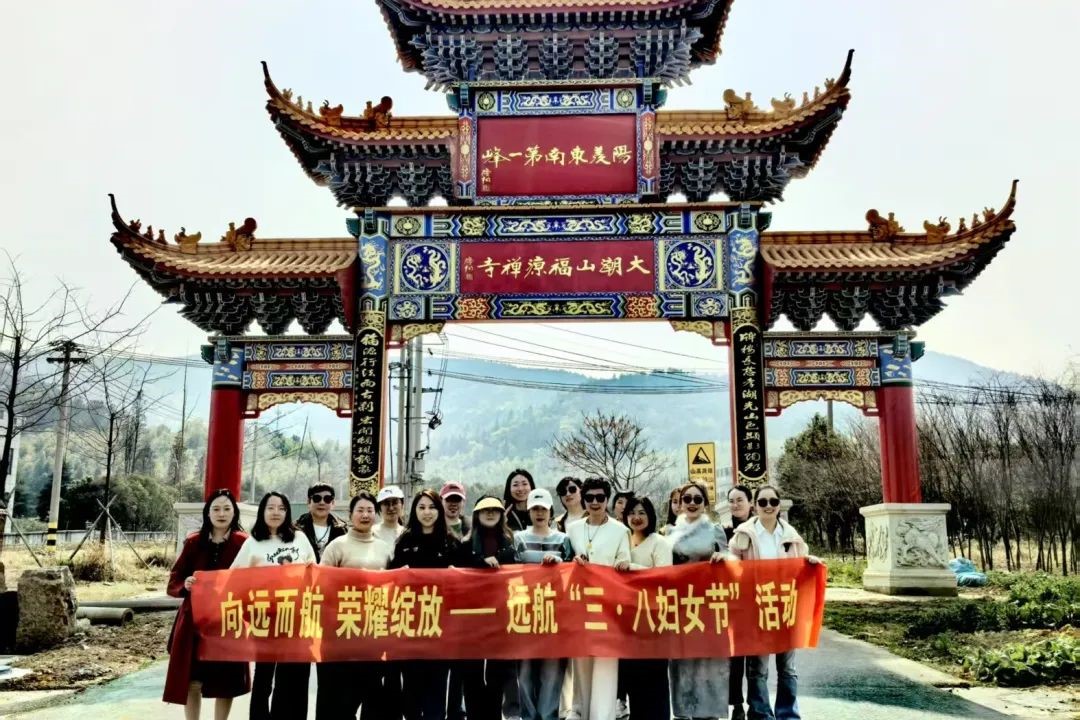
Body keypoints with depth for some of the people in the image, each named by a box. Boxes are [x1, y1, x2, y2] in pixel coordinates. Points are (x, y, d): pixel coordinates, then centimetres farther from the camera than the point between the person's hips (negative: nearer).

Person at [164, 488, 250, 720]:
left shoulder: (244, 543, -5)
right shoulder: (194, 542, 2)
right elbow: (173, 582, 5)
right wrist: (185, 585, -15)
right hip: (194, 620, 1)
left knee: (226, 683, 7)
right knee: (192, 682, 3)